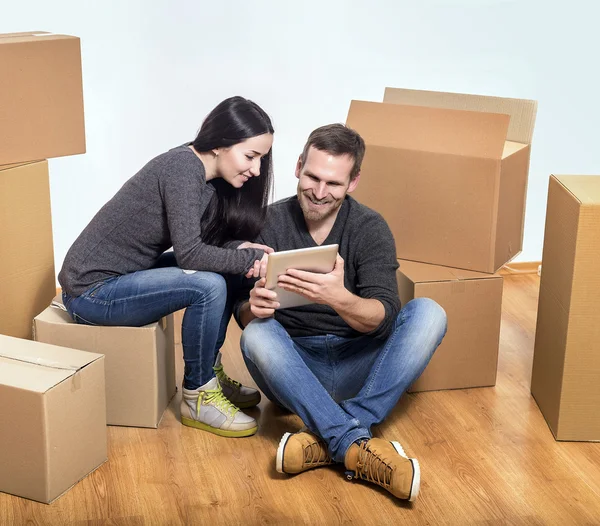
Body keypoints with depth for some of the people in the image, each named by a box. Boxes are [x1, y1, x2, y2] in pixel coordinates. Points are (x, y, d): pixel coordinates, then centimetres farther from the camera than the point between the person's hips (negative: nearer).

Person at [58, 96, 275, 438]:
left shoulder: (208, 177, 3)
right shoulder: (182, 167, -22)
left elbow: (206, 242, 9)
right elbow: (188, 253, -28)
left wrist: (239, 249, -11)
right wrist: (253, 259, -22)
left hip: (125, 276, 9)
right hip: (91, 290, -9)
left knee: (227, 270, 4)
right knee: (208, 286, -25)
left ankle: (210, 371, 13)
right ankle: (198, 398, -8)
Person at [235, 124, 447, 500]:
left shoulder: (370, 228, -3)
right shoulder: (270, 224, -3)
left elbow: (383, 317, -16)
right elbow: (243, 314, -7)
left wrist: (339, 298, -38)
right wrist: (253, 308, -32)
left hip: (357, 365, 1)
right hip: (293, 367, 0)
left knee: (428, 313, -23)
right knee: (257, 335, -31)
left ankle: (328, 442, -31)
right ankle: (356, 447, -37)